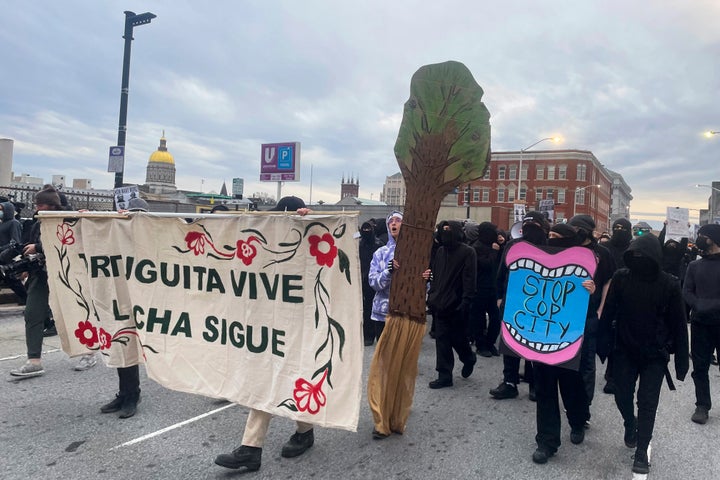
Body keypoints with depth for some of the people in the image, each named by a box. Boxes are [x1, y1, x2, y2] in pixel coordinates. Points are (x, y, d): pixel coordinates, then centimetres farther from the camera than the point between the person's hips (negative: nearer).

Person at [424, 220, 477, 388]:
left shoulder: (467, 252, -9)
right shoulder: (441, 250, 10)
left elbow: (470, 280, -15)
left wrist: (465, 302, -20)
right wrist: (428, 275, -1)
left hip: (456, 305, -6)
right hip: (440, 304, 6)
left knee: (458, 338, 6)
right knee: (442, 340, 6)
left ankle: (469, 359, 38)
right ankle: (444, 376, 14)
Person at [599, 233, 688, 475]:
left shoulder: (669, 284, -13)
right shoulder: (621, 277, -10)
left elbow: (679, 324, -7)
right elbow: (608, 312, -5)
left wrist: (681, 360, -5)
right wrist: (603, 343, -4)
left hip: (655, 354, -1)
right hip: (624, 350, 2)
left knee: (647, 403, 2)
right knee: (622, 396, 12)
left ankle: (641, 453, 15)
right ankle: (630, 425, 43)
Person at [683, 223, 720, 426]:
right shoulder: (694, 265, 9)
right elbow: (687, 292, 2)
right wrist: (699, 305, -16)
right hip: (700, 322, 3)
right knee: (700, 366, 7)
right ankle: (702, 405, 16)